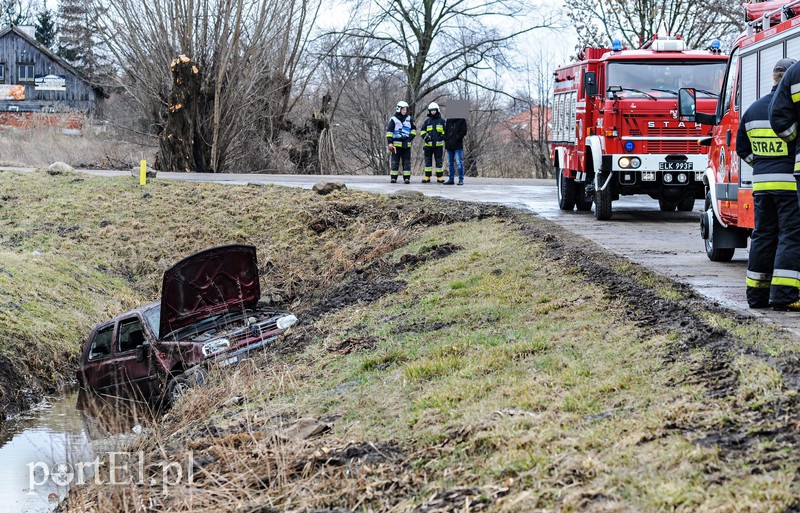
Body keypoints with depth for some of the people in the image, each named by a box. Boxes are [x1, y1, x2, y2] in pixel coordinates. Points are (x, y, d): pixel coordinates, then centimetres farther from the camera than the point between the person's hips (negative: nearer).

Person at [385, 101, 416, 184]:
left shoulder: (409, 119, 11)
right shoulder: (393, 119, 1)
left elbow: (414, 129, 18)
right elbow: (389, 131, -1)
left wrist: (411, 137, 2)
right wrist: (390, 142, -10)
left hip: (406, 144, 3)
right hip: (396, 144, -3)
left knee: (407, 162, 1)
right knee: (395, 161, -1)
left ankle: (407, 178, 3)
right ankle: (393, 177, 2)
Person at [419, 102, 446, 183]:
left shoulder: (442, 120, 6)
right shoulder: (427, 120, 9)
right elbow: (422, 130, 13)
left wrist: (443, 135, -8)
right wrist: (425, 136, -5)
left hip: (439, 144, -1)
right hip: (429, 144, 1)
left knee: (439, 161, 2)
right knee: (428, 160, 3)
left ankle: (439, 177, 7)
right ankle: (427, 177, 7)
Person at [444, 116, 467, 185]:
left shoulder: (462, 120, -1)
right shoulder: (449, 120, 15)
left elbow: (464, 131, -6)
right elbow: (445, 130, 20)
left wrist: (457, 138, -16)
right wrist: (445, 138, 3)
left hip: (458, 146, -6)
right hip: (449, 145, 6)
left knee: (459, 163, -8)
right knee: (450, 163, 10)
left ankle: (461, 180, -6)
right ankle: (451, 179, 16)